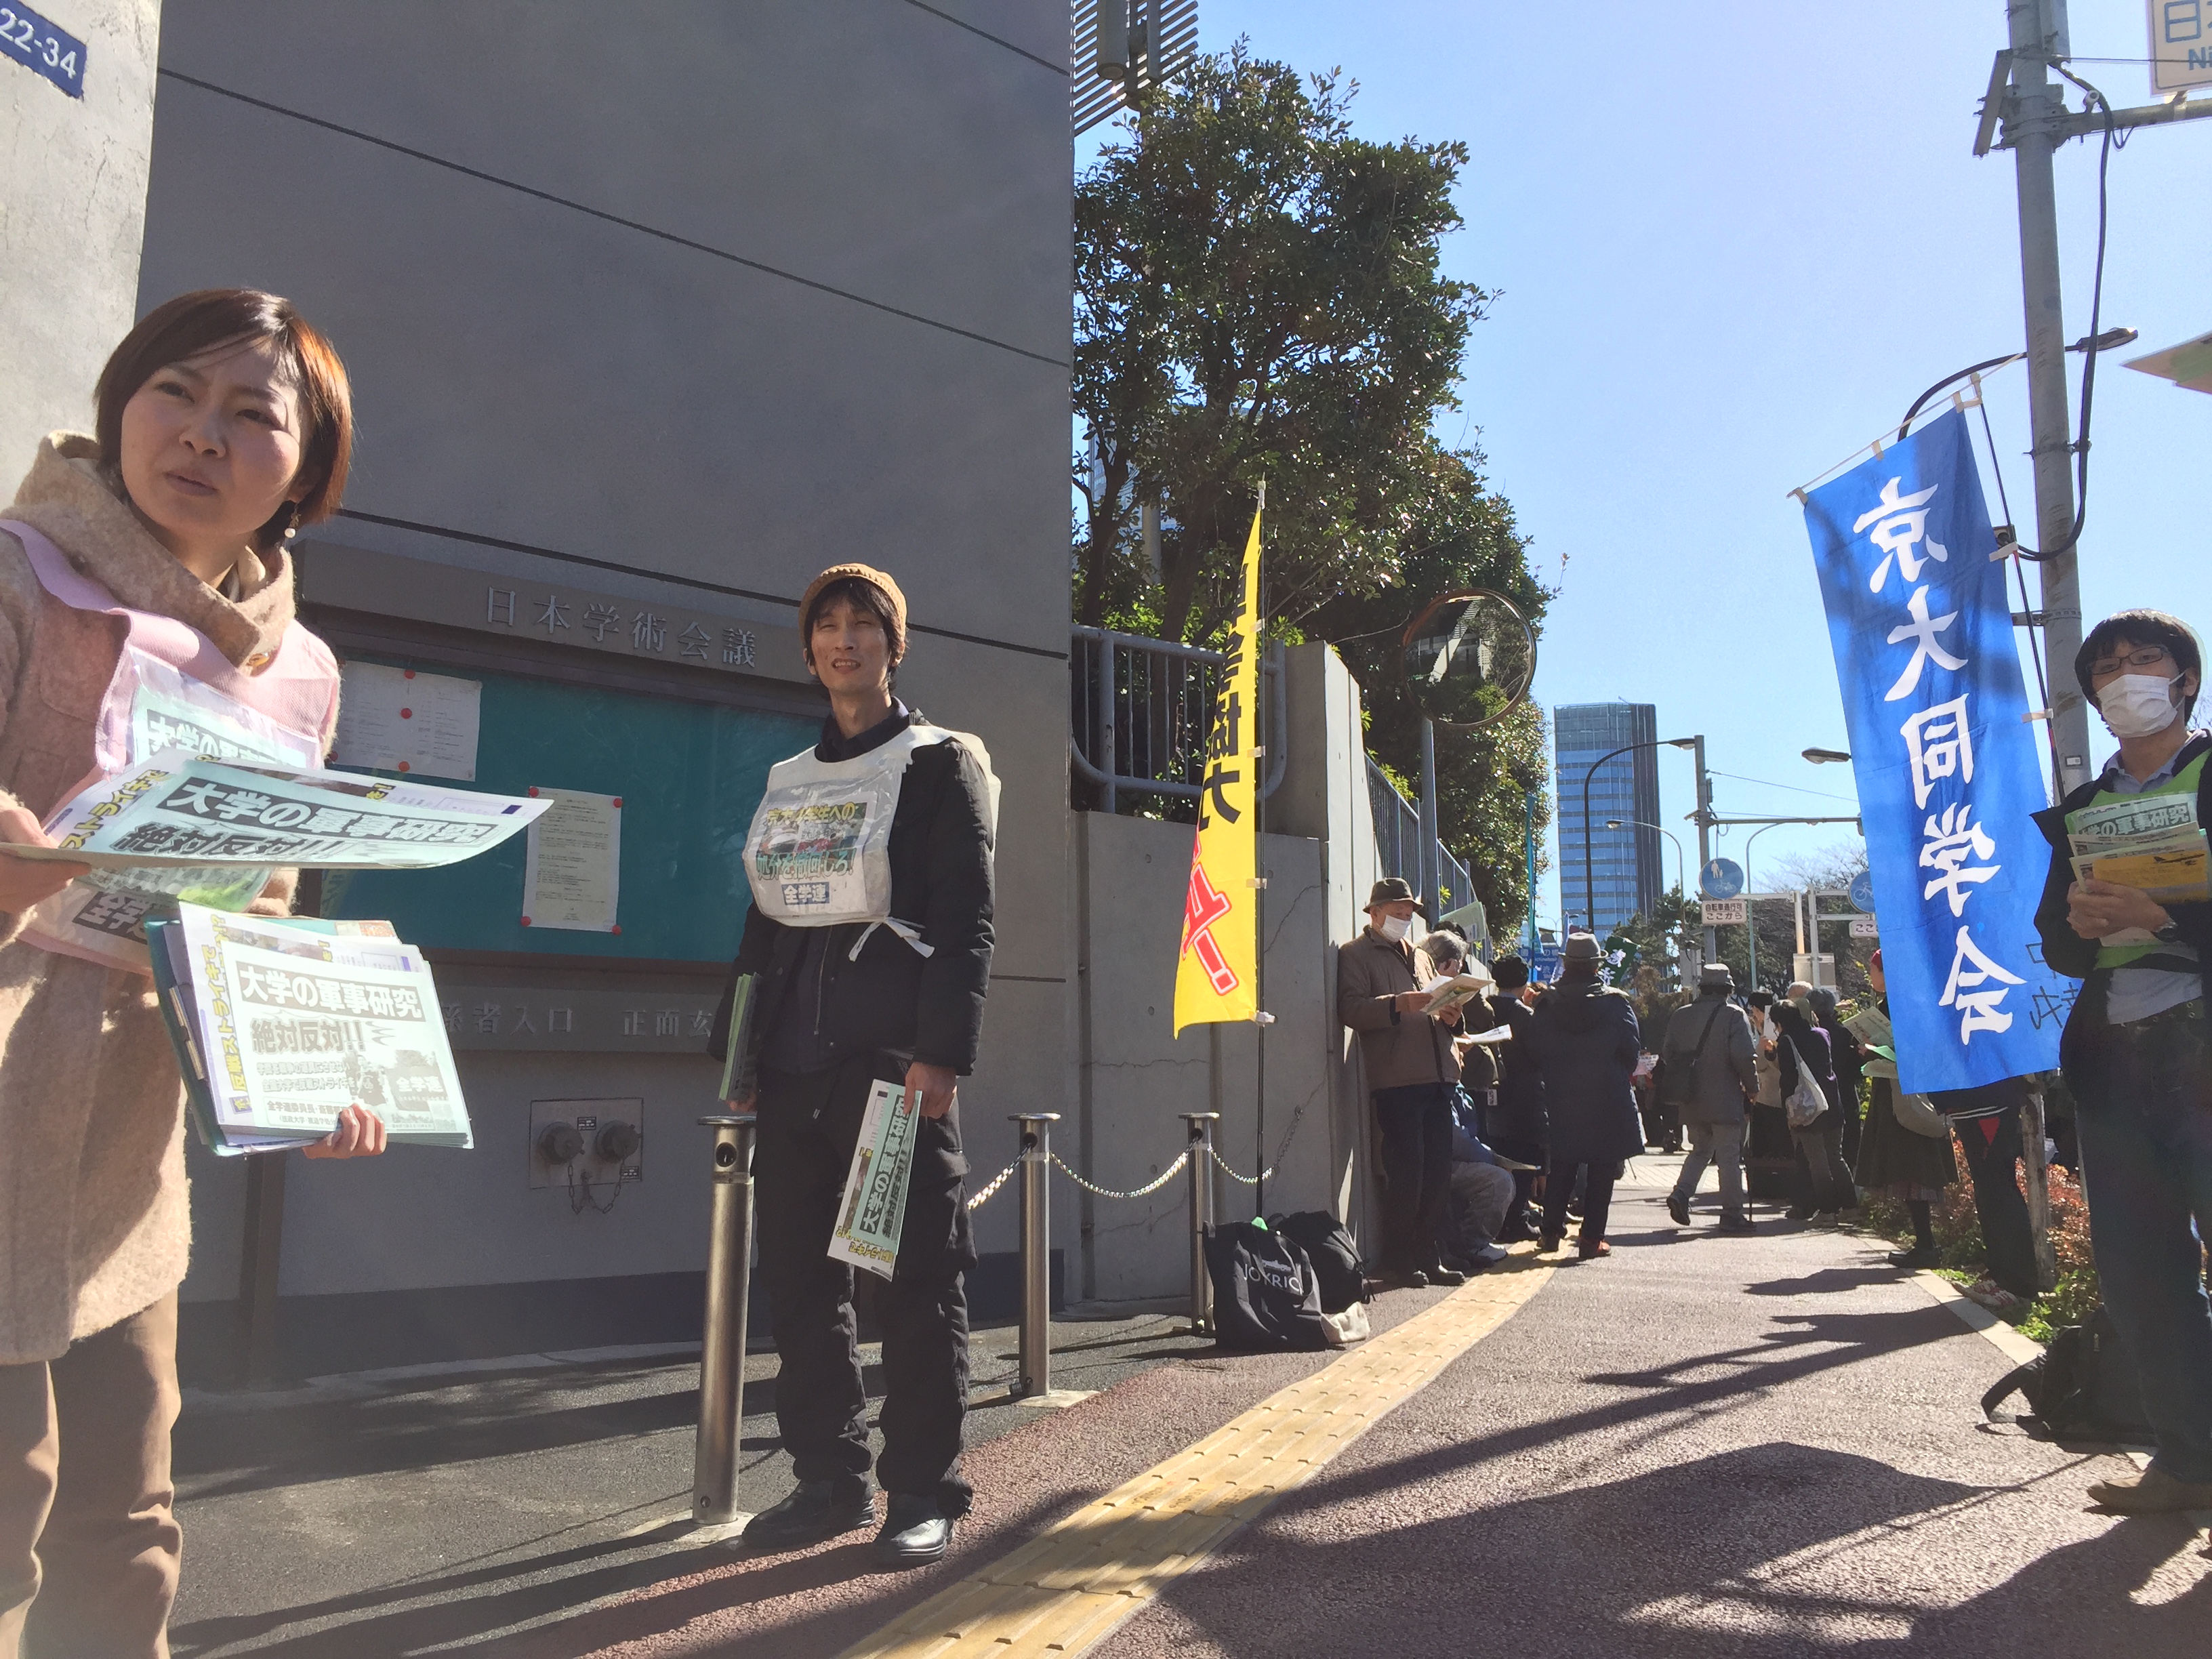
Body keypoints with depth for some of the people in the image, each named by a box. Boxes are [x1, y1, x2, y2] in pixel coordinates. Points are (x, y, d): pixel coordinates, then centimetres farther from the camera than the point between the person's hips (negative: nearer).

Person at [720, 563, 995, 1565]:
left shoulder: (940, 764, 3)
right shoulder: (787, 779, 19)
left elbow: (966, 917, -6)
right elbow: (764, 921, 20)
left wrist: (944, 1051, -15)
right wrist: (734, 1051, 13)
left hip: (894, 1049, -6)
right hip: (796, 1054, 6)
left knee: (916, 1270, -2)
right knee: (798, 1266, 8)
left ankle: (924, 1488, 8)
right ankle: (830, 1475, 19)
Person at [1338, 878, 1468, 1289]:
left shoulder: (1420, 956, 27)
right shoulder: (1355, 954, 4)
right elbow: (1350, 1009, -11)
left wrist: (1449, 1016, 8)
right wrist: (1399, 1004, -23)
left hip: (1436, 1076, 7)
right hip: (1396, 1078, -7)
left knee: (1438, 1170, 6)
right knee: (1405, 1168, -8)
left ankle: (1428, 1259, 14)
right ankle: (1398, 1262, 2)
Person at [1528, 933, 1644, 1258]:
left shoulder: (1547, 1004, -2)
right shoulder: (1615, 1003, -8)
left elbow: (1536, 1050, 1)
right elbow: (1632, 1051, -5)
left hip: (1561, 1100, 3)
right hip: (1607, 1100, -2)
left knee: (1561, 1166, 14)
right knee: (1601, 1170, 4)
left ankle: (1552, 1231, 17)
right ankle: (1592, 1238, 2)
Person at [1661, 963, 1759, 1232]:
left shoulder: (1681, 1017, 7)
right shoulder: (1734, 1015, -8)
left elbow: (1667, 1056, 9)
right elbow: (1743, 1057, -16)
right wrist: (1752, 1088, -3)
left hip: (1690, 1100, 5)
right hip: (1724, 1099, -5)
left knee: (1701, 1149, 19)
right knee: (1729, 1156, 2)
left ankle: (1681, 1193, 1)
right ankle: (1732, 1214, 4)